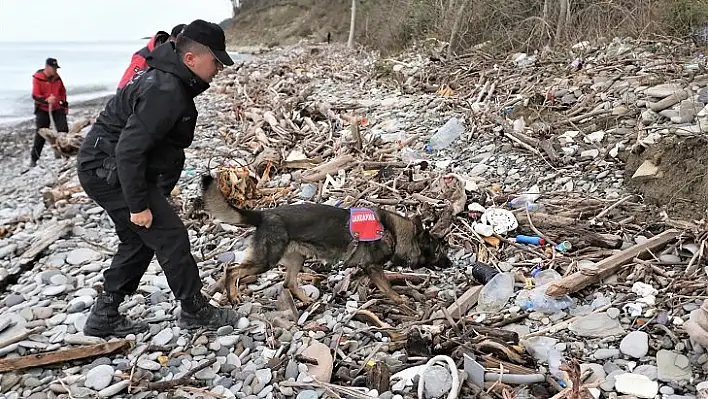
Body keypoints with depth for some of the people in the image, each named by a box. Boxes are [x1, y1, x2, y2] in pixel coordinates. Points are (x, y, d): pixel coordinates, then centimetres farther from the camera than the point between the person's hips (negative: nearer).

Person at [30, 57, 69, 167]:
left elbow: (63, 91, 16)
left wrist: (65, 104, 16)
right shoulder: (37, 78, -13)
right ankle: (33, 158, 7)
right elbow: (35, 96, -19)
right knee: (40, 134, -3)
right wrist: (46, 100, -35)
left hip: (57, 108, 4)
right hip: (43, 110, -4)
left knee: (63, 130, -5)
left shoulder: (57, 77, 1)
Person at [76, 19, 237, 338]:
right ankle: (195, 311, 10)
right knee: (170, 236, -4)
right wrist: (138, 205, -24)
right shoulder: (166, 91, -25)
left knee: (139, 240, 17)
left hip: (106, 169, 11)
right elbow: (129, 149, -30)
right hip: (111, 172, -11)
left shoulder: (169, 79, 8)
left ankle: (104, 317, 24)